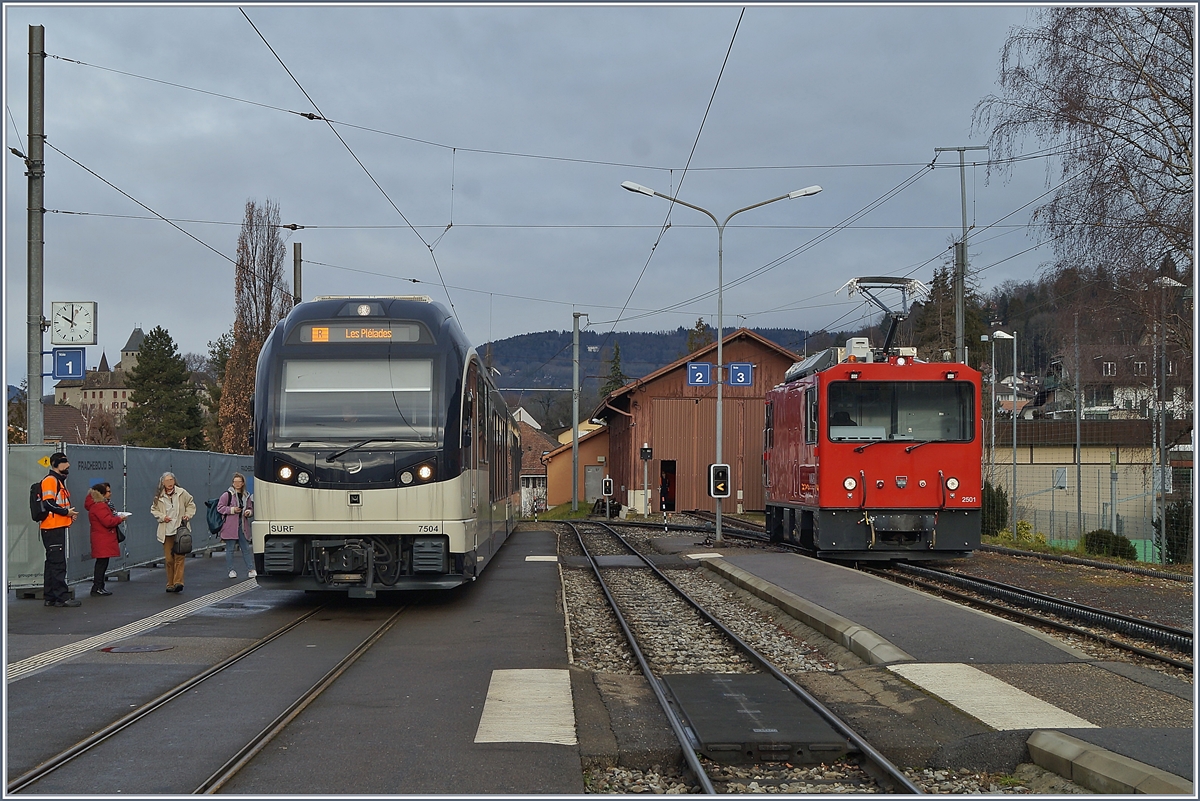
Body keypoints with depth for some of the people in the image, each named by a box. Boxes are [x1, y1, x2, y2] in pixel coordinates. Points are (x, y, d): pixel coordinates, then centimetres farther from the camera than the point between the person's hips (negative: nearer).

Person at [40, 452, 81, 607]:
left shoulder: (59, 481, 21)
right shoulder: (50, 480, -11)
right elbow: (48, 503, -20)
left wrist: (69, 513, 8)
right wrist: (66, 511, -13)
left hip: (59, 528, 11)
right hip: (52, 528, -11)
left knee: (53, 563, 12)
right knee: (58, 563, -9)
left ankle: (50, 597, 16)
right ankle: (62, 597, -8)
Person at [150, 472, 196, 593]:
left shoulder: (182, 493, 1)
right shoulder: (159, 497, 4)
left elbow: (191, 505, 12)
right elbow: (154, 509, 15)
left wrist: (188, 515, -3)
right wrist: (162, 517, -2)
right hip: (166, 532, 2)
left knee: (179, 556, -10)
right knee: (168, 559, 4)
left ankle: (178, 582, -12)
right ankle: (170, 584, 12)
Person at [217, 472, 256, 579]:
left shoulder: (247, 496, 12)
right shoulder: (227, 495, -2)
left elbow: (251, 509, 22)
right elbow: (219, 507, -3)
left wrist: (249, 512, -1)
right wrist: (232, 510, -14)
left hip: (243, 526, 4)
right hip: (230, 526, -4)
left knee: (246, 548, 3)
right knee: (230, 549, 1)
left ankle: (251, 569, 2)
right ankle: (231, 570, 9)